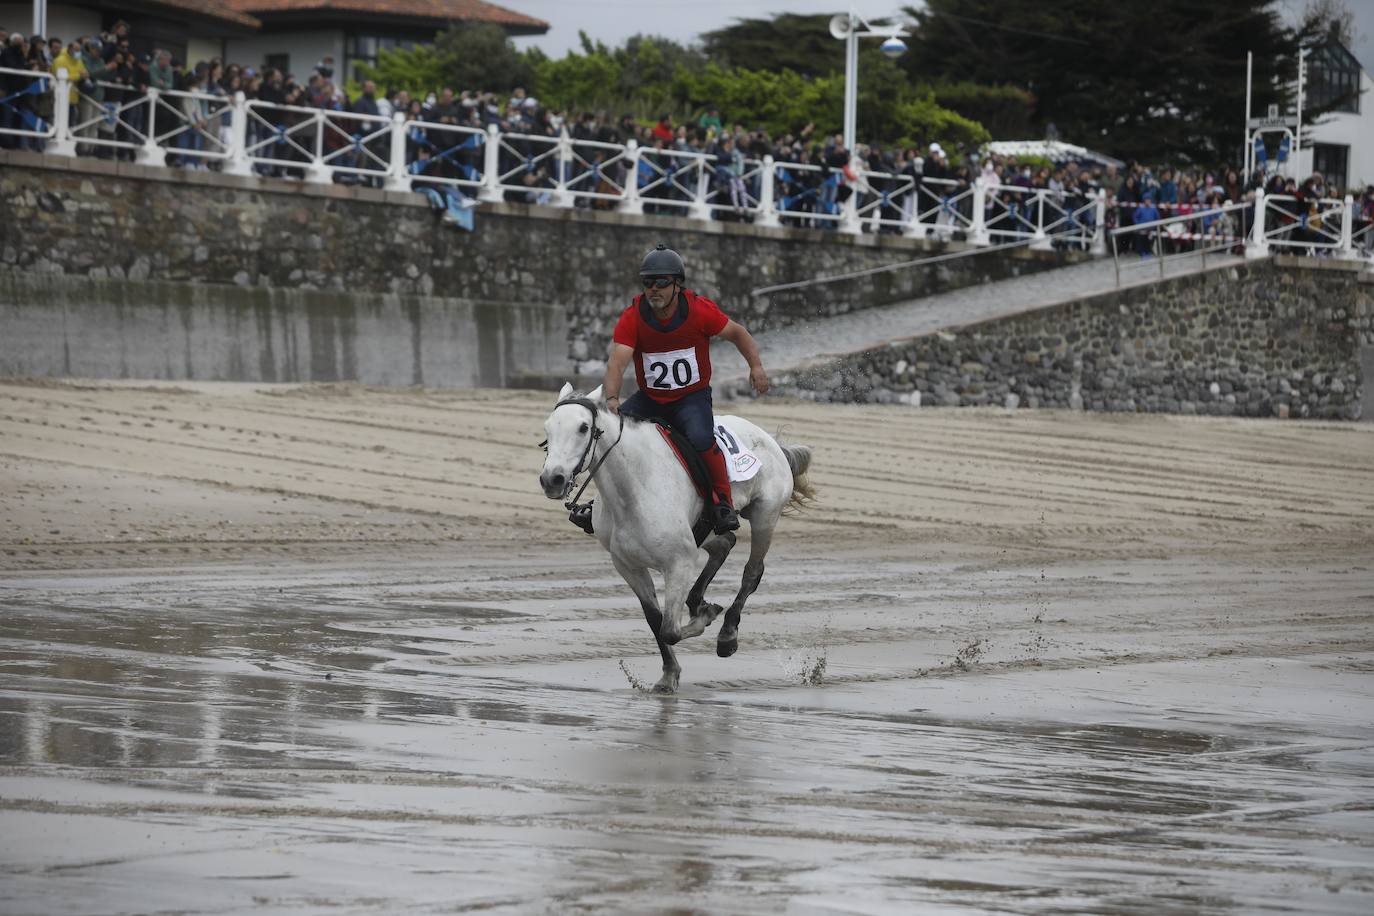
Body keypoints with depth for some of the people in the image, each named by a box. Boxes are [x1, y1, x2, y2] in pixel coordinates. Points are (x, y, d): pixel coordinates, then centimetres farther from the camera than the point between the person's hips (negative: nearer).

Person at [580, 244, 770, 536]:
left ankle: (723, 502, -14)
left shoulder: (700, 310, -15)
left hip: (692, 397, -3)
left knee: (701, 438, -33)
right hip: (649, 399, 3)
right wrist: (611, 398, -44)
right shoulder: (632, 318, -15)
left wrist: (756, 366, -9)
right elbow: (617, 361, -27)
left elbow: (737, 333, 2)